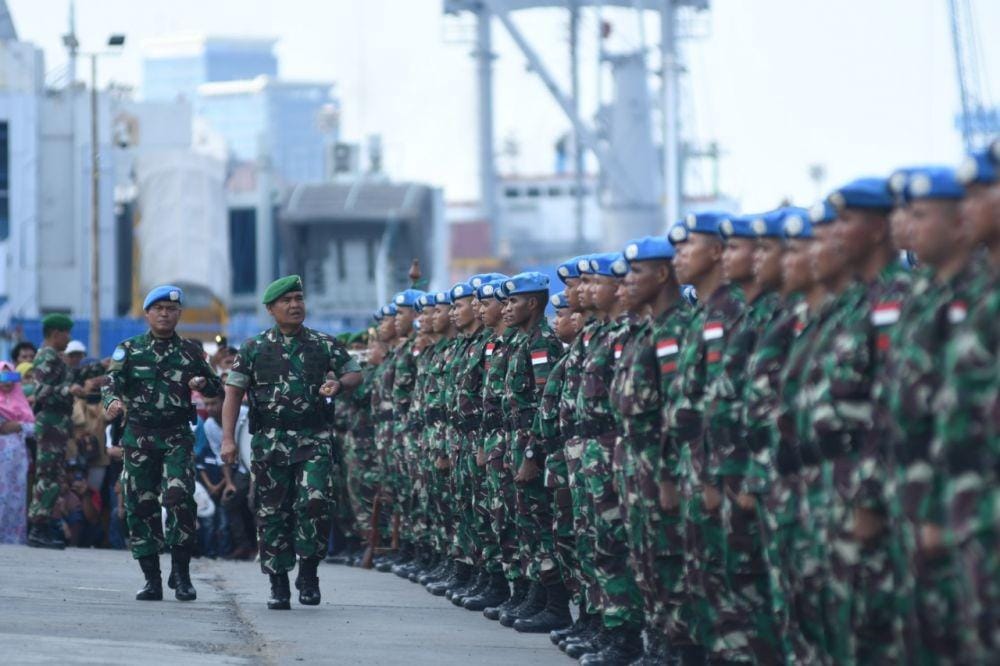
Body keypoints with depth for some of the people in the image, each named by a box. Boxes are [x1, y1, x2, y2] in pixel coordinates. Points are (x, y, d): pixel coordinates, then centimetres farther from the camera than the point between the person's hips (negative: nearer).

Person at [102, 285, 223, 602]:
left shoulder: (190, 351, 10)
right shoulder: (129, 350, 8)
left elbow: (218, 389, 15)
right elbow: (112, 383, -5)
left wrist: (204, 383, -9)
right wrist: (112, 401, -28)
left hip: (177, 438, -1)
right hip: (139, 436, 1)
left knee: (179, 498, -18)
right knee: (141, 506, 1)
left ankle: (181, 573, -8)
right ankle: (151, 579, 9)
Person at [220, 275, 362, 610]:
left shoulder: (324, 345, 7)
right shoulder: (254, 349, 5)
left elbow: (355, 373, 17)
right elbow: (233, 393, 4)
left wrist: (339, 384, -7)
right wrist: (228, 438, -6)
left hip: (313, 440, 0)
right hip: (270, 442, 0)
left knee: (314, 502, -18)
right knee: (273, 514, 2)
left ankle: (308, 574, -2)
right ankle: (279, 586, 11)